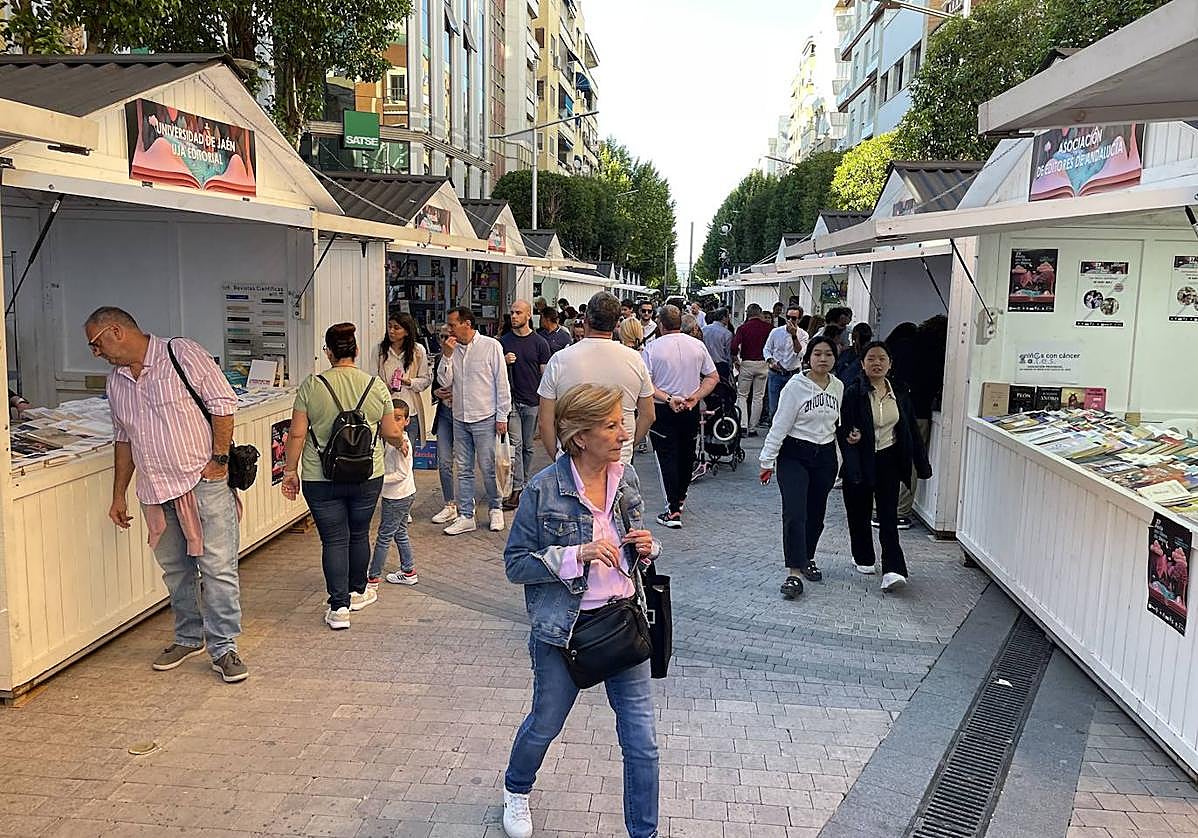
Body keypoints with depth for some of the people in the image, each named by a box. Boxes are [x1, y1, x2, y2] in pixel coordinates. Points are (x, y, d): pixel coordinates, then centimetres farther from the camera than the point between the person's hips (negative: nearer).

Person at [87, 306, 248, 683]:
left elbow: (223, 403, -9)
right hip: (155, 492, 7)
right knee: (175, 570, 14)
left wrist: (219, 458, -14)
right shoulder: (116, 381, 13)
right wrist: (118, 495, 19)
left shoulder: (182, 354, -8)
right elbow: (123, 438, 21)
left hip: (203, 482, -6)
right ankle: (189, 638, 30)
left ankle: (223, 647, 4)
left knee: (218, 567, -5)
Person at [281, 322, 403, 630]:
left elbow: (297, 435, -8)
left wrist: (290, 471, 3)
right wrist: (400, 439, 25)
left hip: (321, 480, -2)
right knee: (359, 534, 19)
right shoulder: (376, 385, -3)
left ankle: (339, 607, 4)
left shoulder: (312, 386, -8)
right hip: (367, 477, 2)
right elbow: (391, 433, 3)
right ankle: (357, 593, 35)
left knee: (334, 539, 5)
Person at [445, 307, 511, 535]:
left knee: (488, 468, 1)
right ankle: (466, 516, 14)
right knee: (463, 469, 7)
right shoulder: (453, 349, 8)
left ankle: (496, 508, 21)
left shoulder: (491, 346, -5)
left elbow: (502, 383, -4)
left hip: (484, 418, -5)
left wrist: (502, 416, -6)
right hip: (460, 419, 5)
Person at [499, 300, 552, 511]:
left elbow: (545, 373, 2)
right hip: (511, 400, 0)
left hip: (532, 401, 0)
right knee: (515, 444, -6)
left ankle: (526, 484, 21)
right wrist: (504, 362, -9)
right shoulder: (503, 341, 6)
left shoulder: (540, 343, 1)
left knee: (528, 446, 9)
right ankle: (516, 490, -8)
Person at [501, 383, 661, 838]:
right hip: (564, 626, -3)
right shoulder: (544, 490, -17)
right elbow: (515, 564, -12)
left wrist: (646, 547, -9)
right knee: (545, 724, 20)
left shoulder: (626, 478, -2)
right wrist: (575, 556, -25)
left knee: (642, 741, 4)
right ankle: (516, 790, 52)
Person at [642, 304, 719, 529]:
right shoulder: (697, 345, 0)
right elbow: (713, 377, 2)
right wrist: (695, 397, -4)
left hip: (663, 410, -4)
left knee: (667, 458, -1)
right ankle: (679, 499, 35)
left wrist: (668, 399, -16)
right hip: (691, 409, 4)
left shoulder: (652, 348, -11)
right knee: (686, 455, 18)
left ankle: (673, 511, -5)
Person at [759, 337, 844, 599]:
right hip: (794, 455, -5)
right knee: (794, 514, -13)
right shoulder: (795, 386, -12)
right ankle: (794, 573, -11)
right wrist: (768, 460, -10)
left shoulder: (839, 387, 3)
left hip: (825, 456, 5)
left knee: (816, 514, 14)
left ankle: (808, 557, 35)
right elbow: (780, 425, -11)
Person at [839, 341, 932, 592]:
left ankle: (893, 570, -10)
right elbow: (842, 429, -9)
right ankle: (864, 559, 32)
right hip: (860, 463, -1)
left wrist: (922, 465, 11)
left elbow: (912, 432, 10)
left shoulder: (900, 395, 3)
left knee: (888, 517, -6)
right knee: (859, 514, 12)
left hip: (888, 463, 2)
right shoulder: (853, 393, -9)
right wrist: (849, 436, -31)